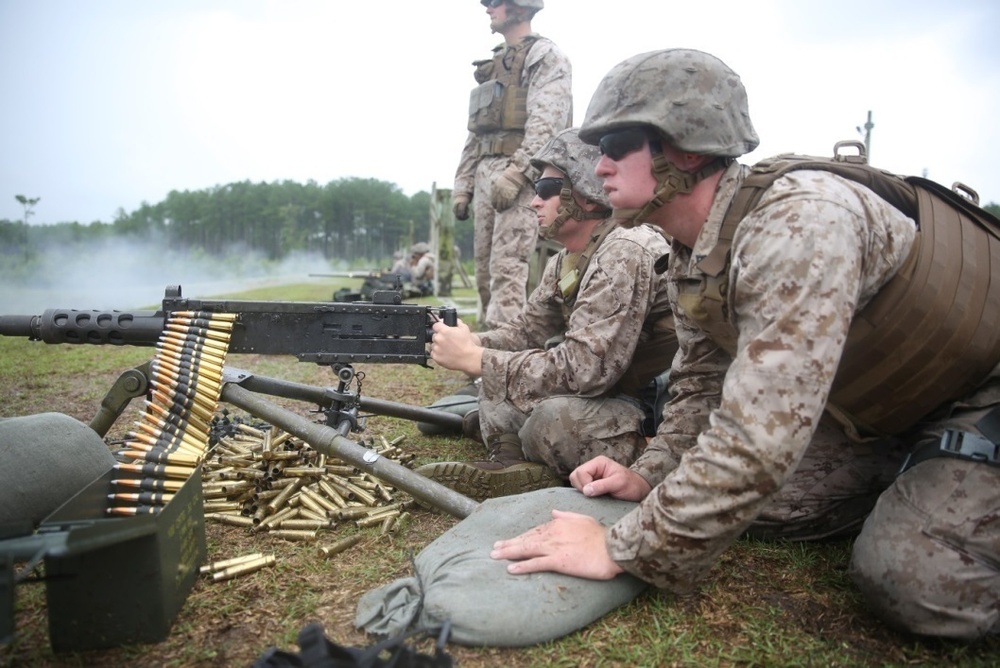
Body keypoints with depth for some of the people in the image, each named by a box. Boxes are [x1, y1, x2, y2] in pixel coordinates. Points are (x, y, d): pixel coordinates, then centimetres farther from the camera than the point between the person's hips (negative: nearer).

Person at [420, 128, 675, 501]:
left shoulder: (626, 253, -23)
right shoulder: (566, 260, 7)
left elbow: (584, 368, -30)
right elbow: (525, 329, 11)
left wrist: (475, 358, -24)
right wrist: (471, 344, -10)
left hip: (660, 412, -9)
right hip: (609, 392, 10)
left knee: (552, 416, -36)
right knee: (495, 371, 7)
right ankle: (516, 466, -7)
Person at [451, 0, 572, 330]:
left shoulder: (545, 56, 1)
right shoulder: (493, 65, 25)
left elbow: (546, 123, -14)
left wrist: (516, 172, -24)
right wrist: (462, 184, 15)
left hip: (522, 175, -8)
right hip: (486, 175, 8)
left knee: (508, 269, -16)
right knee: (485, 270, 7)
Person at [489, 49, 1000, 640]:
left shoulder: (799, 225, -36)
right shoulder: (689, 255, -6)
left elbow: (756, 442, -40)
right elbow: (702, 379, 6)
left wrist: (622, 549, -33)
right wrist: (651, 476, -7)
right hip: (876, 407, 7)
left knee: (910, 582, -21)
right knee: (754, 506, -1)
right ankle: (906, 492, 19)